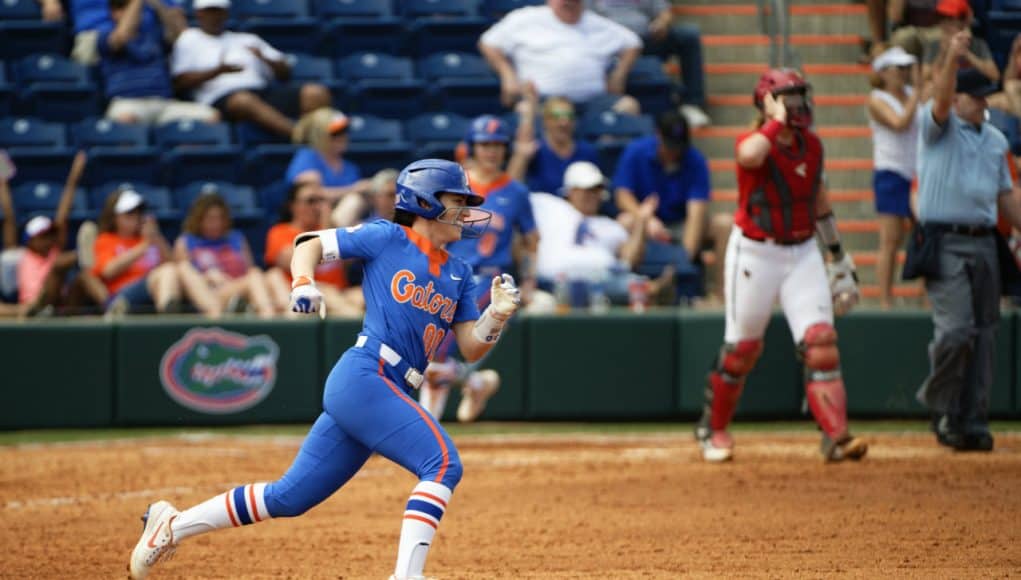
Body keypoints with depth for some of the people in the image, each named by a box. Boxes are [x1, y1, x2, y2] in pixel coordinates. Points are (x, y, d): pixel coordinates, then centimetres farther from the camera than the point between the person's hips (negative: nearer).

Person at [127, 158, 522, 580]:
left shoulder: (459, 275, 20)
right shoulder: (388, 239, 2)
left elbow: (471, 348, 16)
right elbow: (309, 244, 8)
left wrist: (498, 314, -2)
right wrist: (303, 284, -11)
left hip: (390, 394, 7)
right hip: (364, 376, -7)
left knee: (289, 498, 9)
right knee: (443, 462, -22)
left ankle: (172, 526, 19)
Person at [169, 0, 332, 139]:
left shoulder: (248, 39, 30)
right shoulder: (189, 39, 21)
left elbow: (285, 72, 24)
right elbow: (180, 82, 6)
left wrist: (264, 58, 1)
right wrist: (218, 71, -8)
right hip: (222, 96, -4)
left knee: (316, 93, -21)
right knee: (244, 100, -43)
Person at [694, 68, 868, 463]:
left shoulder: (812, 146, 6)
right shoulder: (756, 142, -14)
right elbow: (750, 156, -42)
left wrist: (839, 259, 20)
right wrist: (777, 122, -27)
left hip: (803, 253, 5)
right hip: (754, 253, -5)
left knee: (820, 342, -10)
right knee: (742, 348, 5)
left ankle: (836, 436, -14)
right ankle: (712, 428, 27)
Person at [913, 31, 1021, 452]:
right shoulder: (940, 127, 1)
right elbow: (940, 101, -21)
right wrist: (952, 59, -37)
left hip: (984, 243, 6)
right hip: (945, 243, -6)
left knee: (984, 334, 4)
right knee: (956, 329, -17)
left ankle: (973, 422, 9)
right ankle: (940, 406, 3)